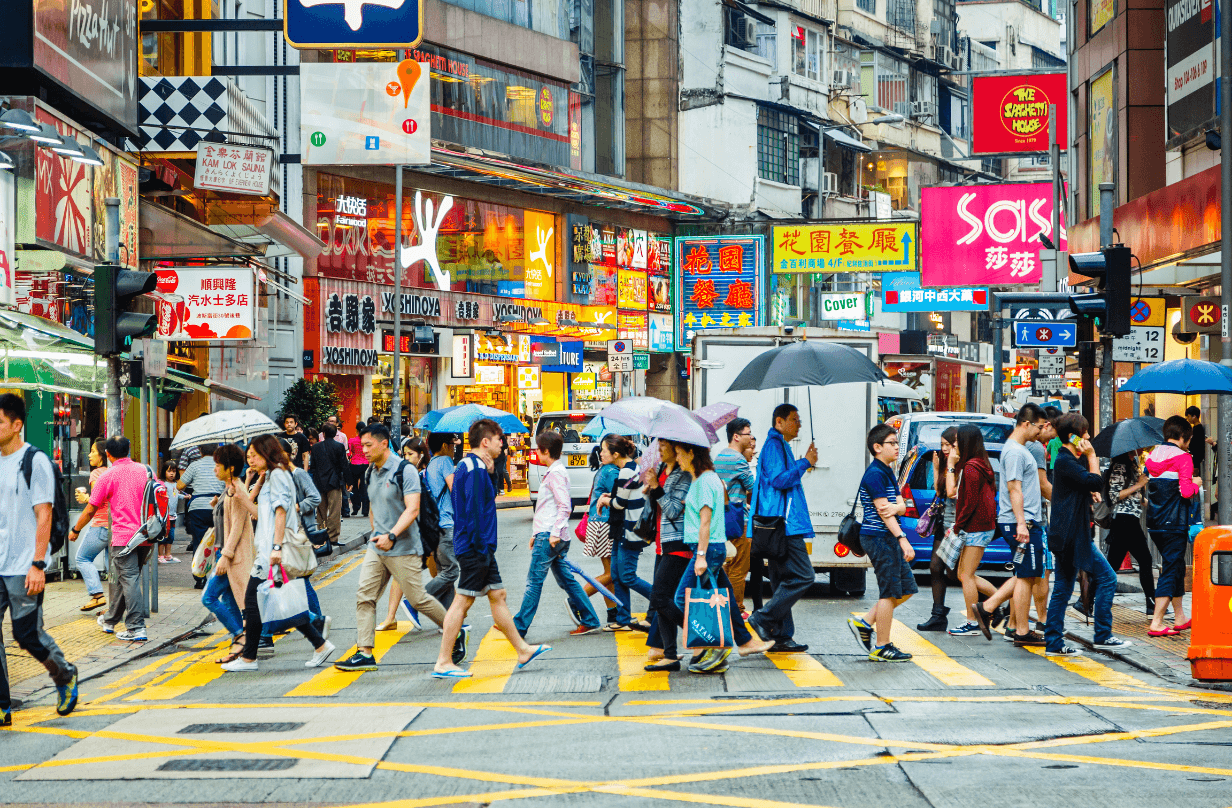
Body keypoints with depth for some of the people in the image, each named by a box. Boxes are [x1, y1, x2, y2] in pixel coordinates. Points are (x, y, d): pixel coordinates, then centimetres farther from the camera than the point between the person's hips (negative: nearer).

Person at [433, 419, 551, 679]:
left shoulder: (468, 466, 15)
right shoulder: (475, 469, -17)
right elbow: (474, 511, -22)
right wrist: (480, 548, -21)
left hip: (480, 549, 11)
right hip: (476, 548, -11)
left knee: (498, 595, 15)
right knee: (463, 601, -7)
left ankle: (522, 651, 22)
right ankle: (443, 663, -4)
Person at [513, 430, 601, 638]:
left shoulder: (555, 473, -13)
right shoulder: (554, 470, 18)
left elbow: (565, 506, -19)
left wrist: (555, 533, -24)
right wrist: (536, 534, 24)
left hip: (549, 537, -10)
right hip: (551, 536, 10)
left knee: (534, 581, -7)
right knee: (566, 580, 12)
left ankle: (519, 627, -4)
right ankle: (589, 621, 14)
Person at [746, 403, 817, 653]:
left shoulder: (780, 445, 23)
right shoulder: (774, 445, -9)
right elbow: (779, 479, -20)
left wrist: (804, 463, 21)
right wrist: (805, 462, -12)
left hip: (781, 525, 11)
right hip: (783, 524, -11)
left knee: (784, 580, 9)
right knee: (802, 576, -13)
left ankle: (781, 636, 9)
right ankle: (763, 618, -11)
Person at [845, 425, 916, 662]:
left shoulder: (887, 472, 16)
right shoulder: (875, 474, -14)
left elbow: (901, 505, 8)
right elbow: (882, 511, -20)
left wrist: (896, 507, -17)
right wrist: (903, 540, -25)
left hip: (888, 538, 10)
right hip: (878, 537, -10)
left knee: (906, 588, 12)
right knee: (890, 591, -5)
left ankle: (864, 623, 17)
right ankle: (881, 647, 1)